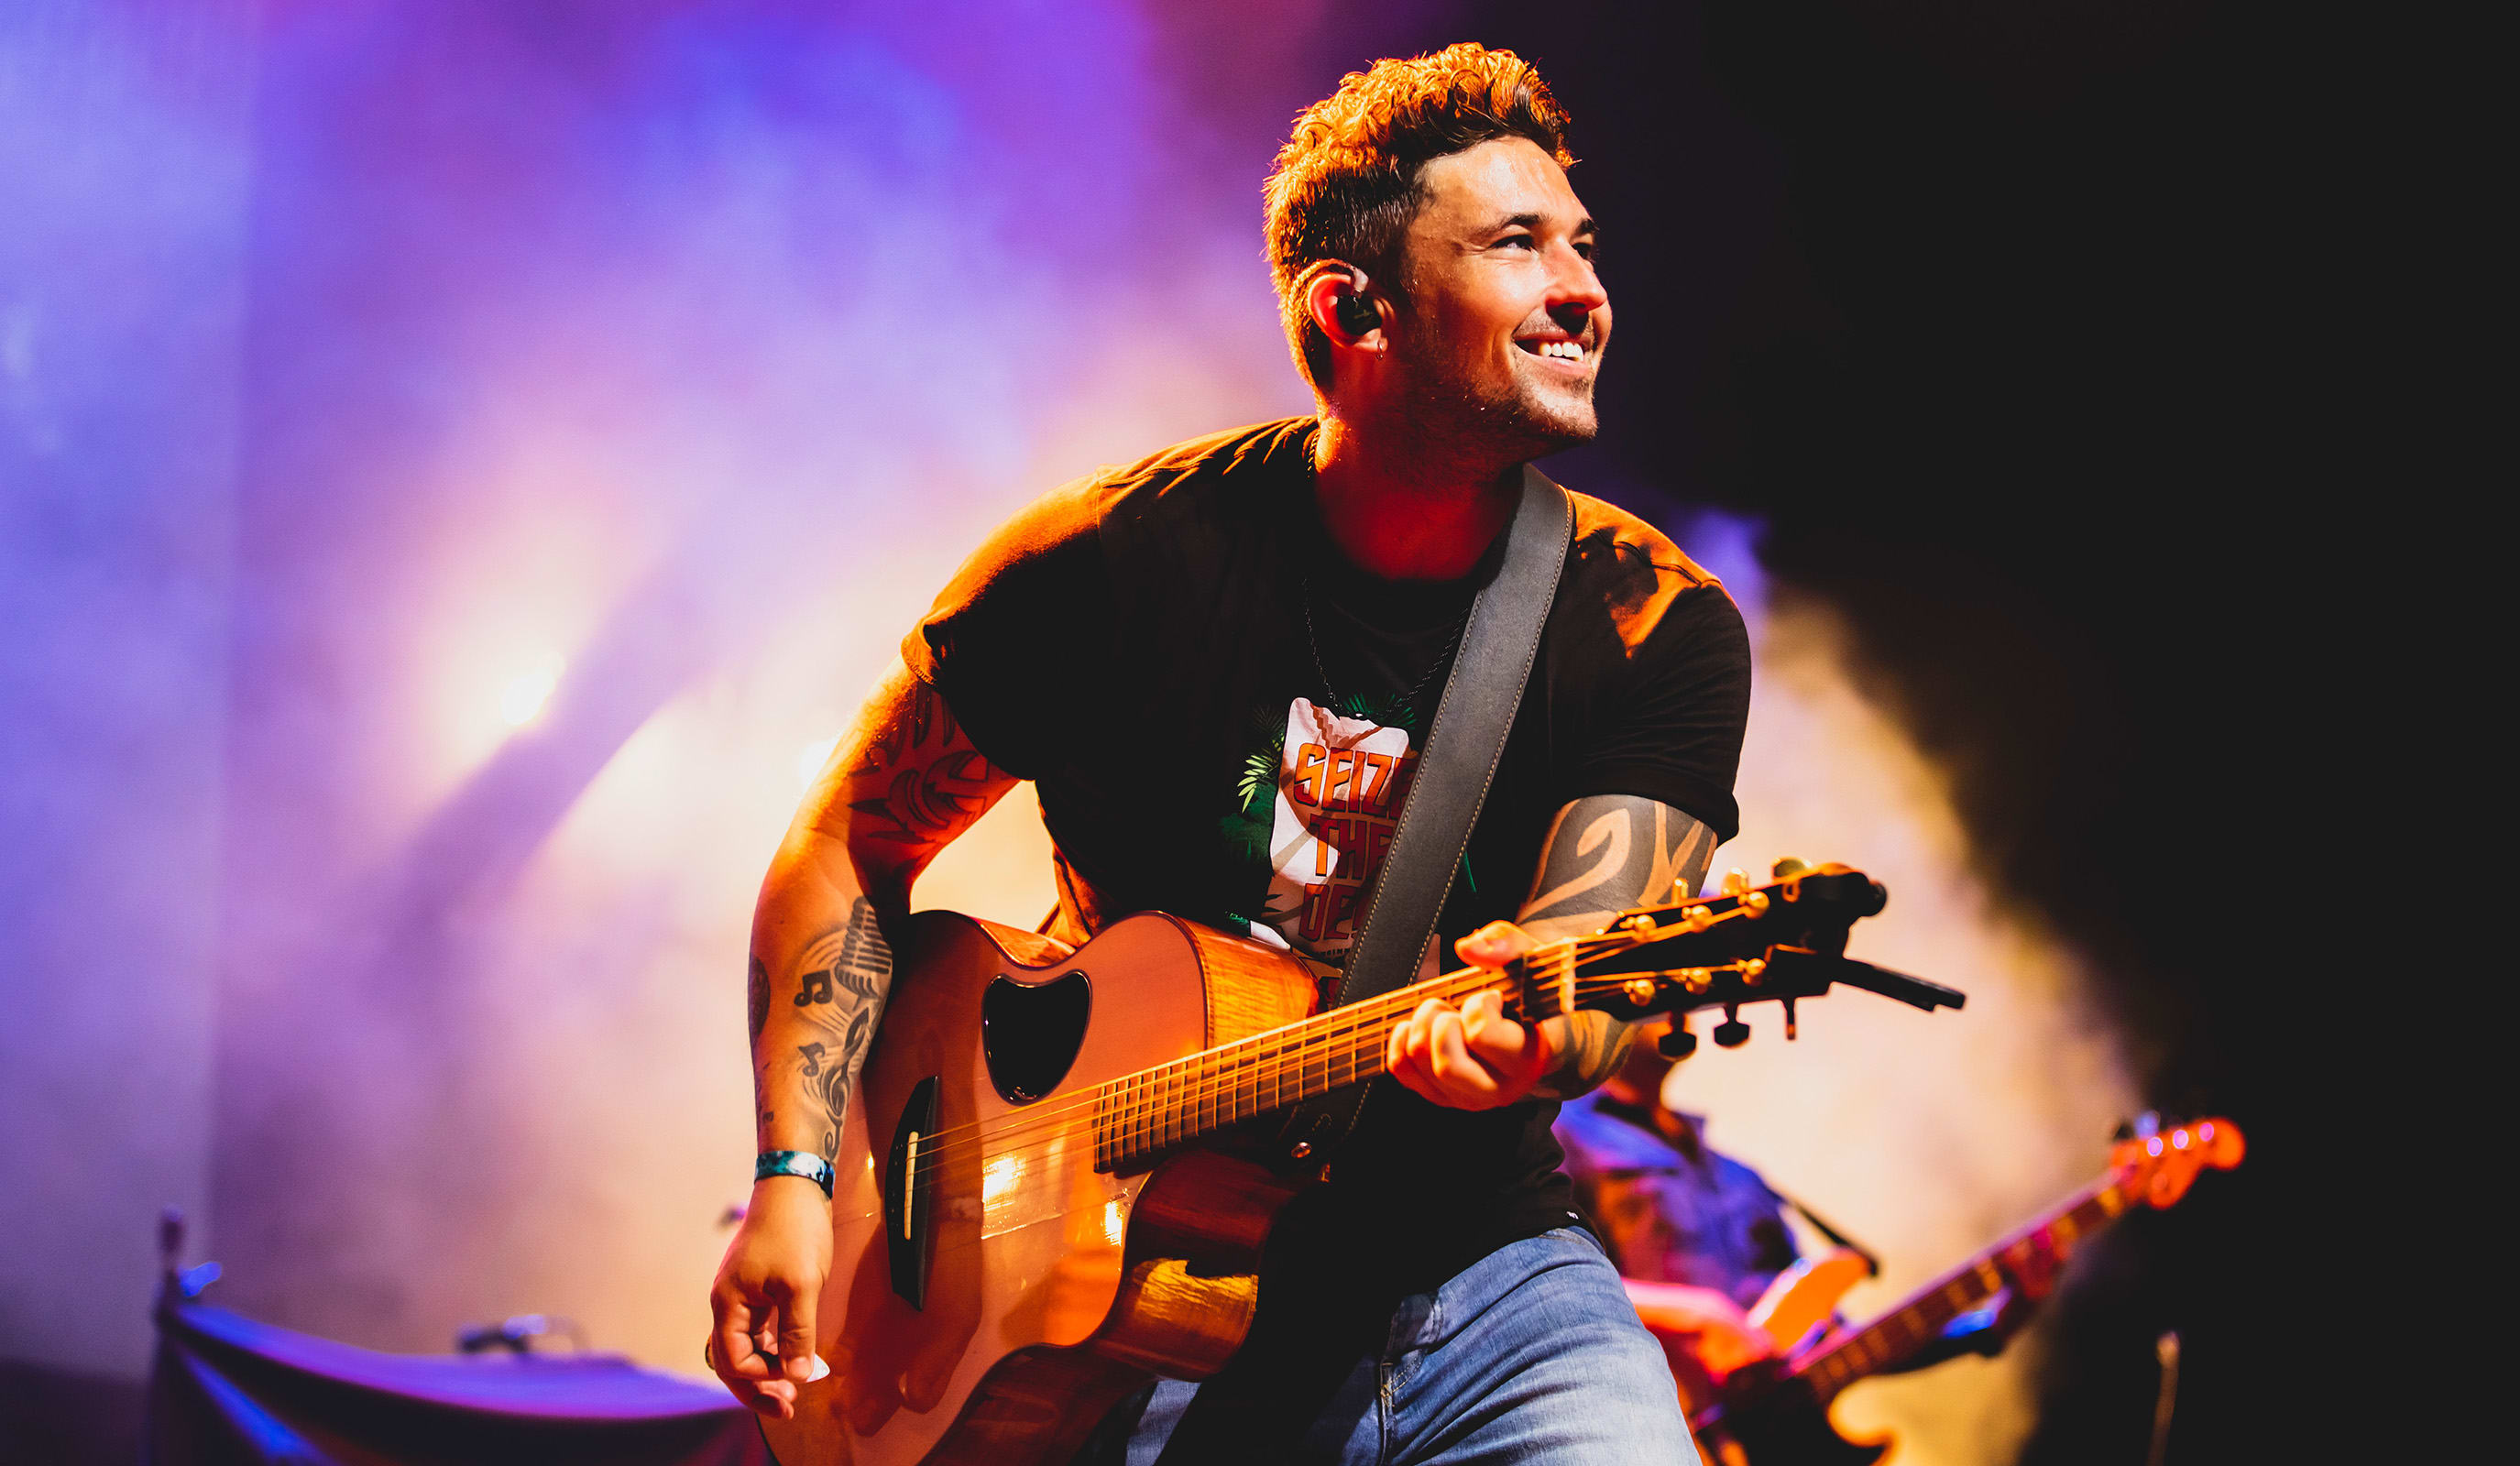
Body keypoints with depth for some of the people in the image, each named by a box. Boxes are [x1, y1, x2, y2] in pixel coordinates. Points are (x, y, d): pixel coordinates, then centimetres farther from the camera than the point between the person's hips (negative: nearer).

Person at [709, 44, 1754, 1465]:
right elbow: (853, 847, 5)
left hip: (1471, 1262, 1)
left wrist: (1518, 1038, -41)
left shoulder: (1660, 630, -4)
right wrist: (796, 1177, -6)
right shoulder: (1123, 559, -6)